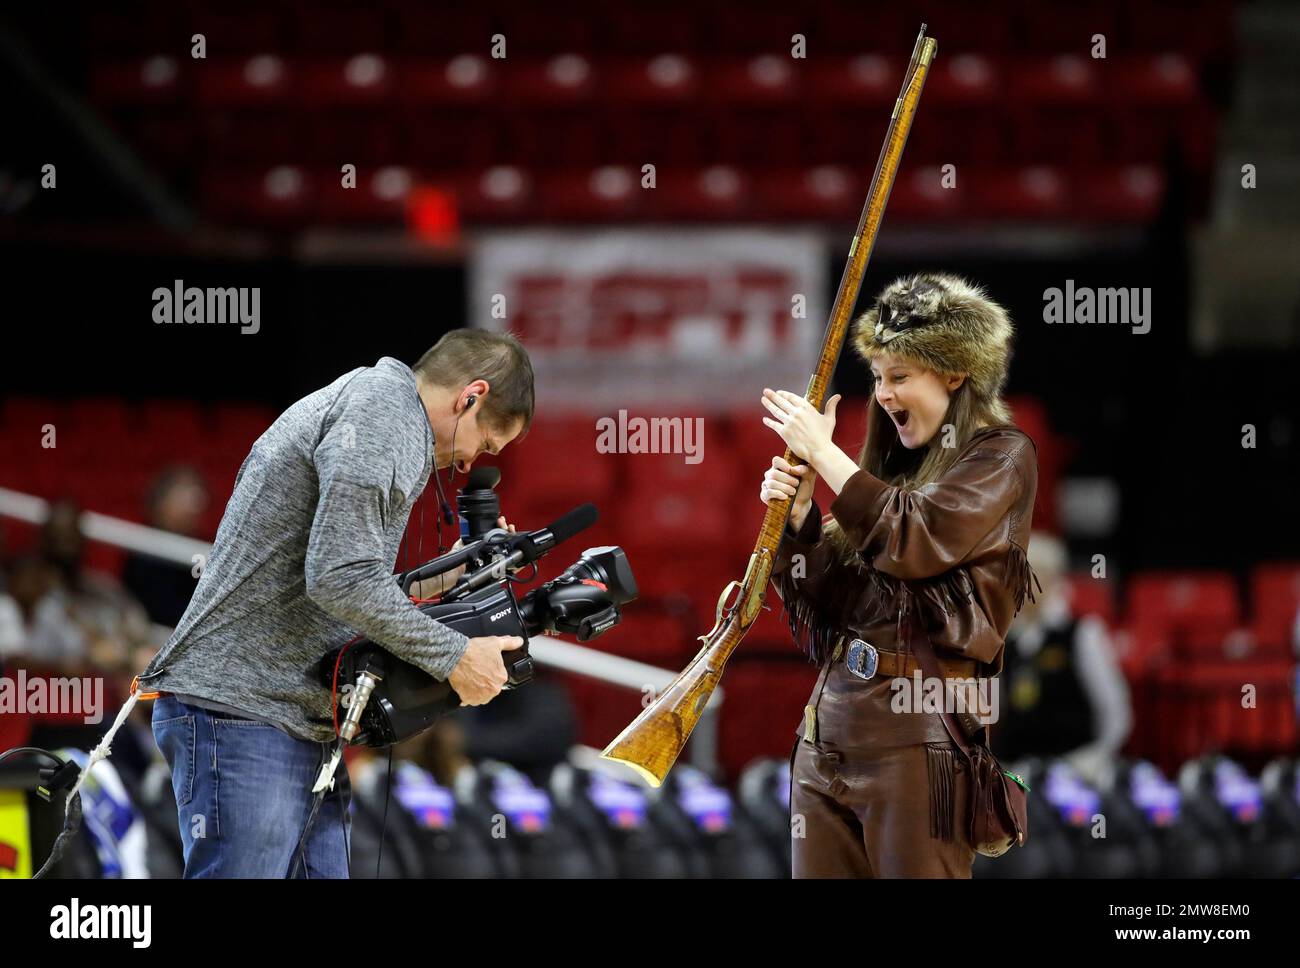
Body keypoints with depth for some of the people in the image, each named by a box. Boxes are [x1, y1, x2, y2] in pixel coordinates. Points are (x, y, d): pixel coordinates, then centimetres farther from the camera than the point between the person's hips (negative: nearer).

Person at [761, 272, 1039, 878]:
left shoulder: (1000, 456, 1)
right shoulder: (892, 465, 21)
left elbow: (914, 538, -15)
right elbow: (822, 596, 19)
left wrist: (823, 452, -6)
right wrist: (798, 515, 1)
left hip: (915, 728, -7)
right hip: (832, 717, 7)